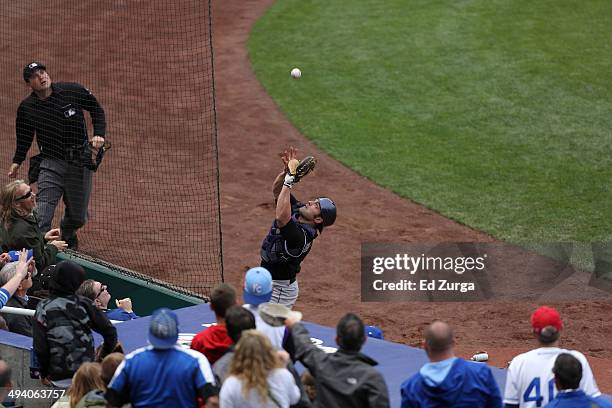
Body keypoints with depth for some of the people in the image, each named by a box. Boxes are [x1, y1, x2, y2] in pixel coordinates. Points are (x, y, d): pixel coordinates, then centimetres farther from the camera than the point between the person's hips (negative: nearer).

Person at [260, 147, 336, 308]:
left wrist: (288, 183, -44)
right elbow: (277, 190, 3)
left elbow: (282, 218, -50)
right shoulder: (296, 210, -4)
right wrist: (287, 171, -17)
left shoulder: (302, 236, -32)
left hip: (279, 290, -10)